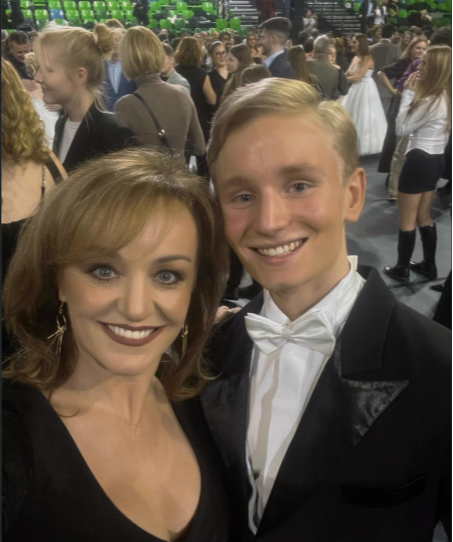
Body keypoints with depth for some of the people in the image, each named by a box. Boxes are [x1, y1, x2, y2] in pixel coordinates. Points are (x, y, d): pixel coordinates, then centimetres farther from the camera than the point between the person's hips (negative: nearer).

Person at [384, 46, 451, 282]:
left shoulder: (431, 101, -21)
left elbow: (401, 128, -15)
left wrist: (408, 94, -12)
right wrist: (415, 93, 4)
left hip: (419, 161, -10)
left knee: (407, 220, 3)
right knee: (424, 217, 19)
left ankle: (402, 269, 14)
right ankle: (429, 266, 28)